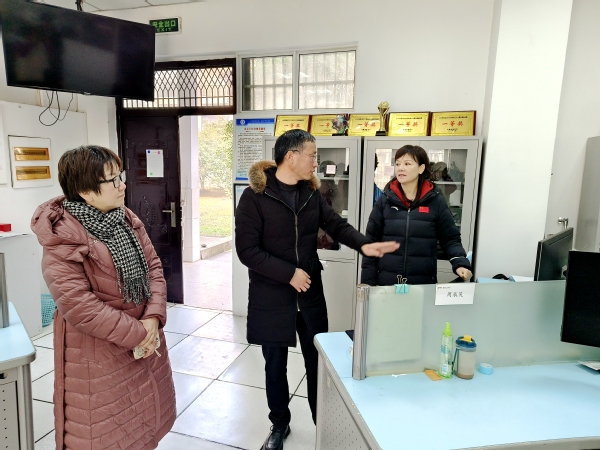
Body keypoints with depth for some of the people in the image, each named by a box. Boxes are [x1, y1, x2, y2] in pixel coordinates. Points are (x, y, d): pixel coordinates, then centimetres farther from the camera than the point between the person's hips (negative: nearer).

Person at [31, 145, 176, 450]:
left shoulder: (126, 220, 2)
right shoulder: (62, 239, -20)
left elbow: (153, 267, 1)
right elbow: (78, 306, -24)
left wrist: (153, 319, -12)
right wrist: (137, 334, -19)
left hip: (145, 335, 7)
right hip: (98, 351, -6)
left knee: (144, 423, 21)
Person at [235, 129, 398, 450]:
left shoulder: (311, 193, 2)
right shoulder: (255, 197, -14)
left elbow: (335, 225, 4)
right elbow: (247, 250, -17)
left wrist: (363, 245, -15)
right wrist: (289, 274, -20)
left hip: (310, 292, 4)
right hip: (271, 296, -4)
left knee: (318, 362, 15)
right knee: (275, 365, 15)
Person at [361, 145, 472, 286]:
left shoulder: (436, 202, -1)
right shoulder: (385, 201, 1)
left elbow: (450, 239, 4)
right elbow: (371, 243, 2)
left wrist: (461, 264, -15)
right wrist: (367, 283, -2)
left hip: (423, 285, 0)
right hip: (386, 283, 1)